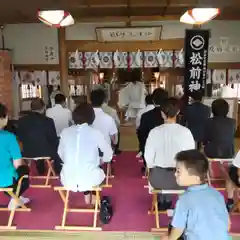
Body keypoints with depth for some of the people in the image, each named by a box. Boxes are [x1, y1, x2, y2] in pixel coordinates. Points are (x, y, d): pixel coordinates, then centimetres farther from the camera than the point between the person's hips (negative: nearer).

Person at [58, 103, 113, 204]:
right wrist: (100, 160, 23)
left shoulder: (65, 132, 0)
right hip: (89, 179, -2)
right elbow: (108, 155, 3)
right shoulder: (96, 133, -6)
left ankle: (87, 196, 38)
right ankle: (93, 198, 41)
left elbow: (60, 154, 10)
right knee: (100, 171, 31)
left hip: (67, 180, 2)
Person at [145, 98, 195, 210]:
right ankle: (167, 201, 50)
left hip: (158, 178, -1)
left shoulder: (154, 132, -14)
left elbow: (148, 157, -8)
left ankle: (162, 202, 48)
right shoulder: (186, 131, -13)